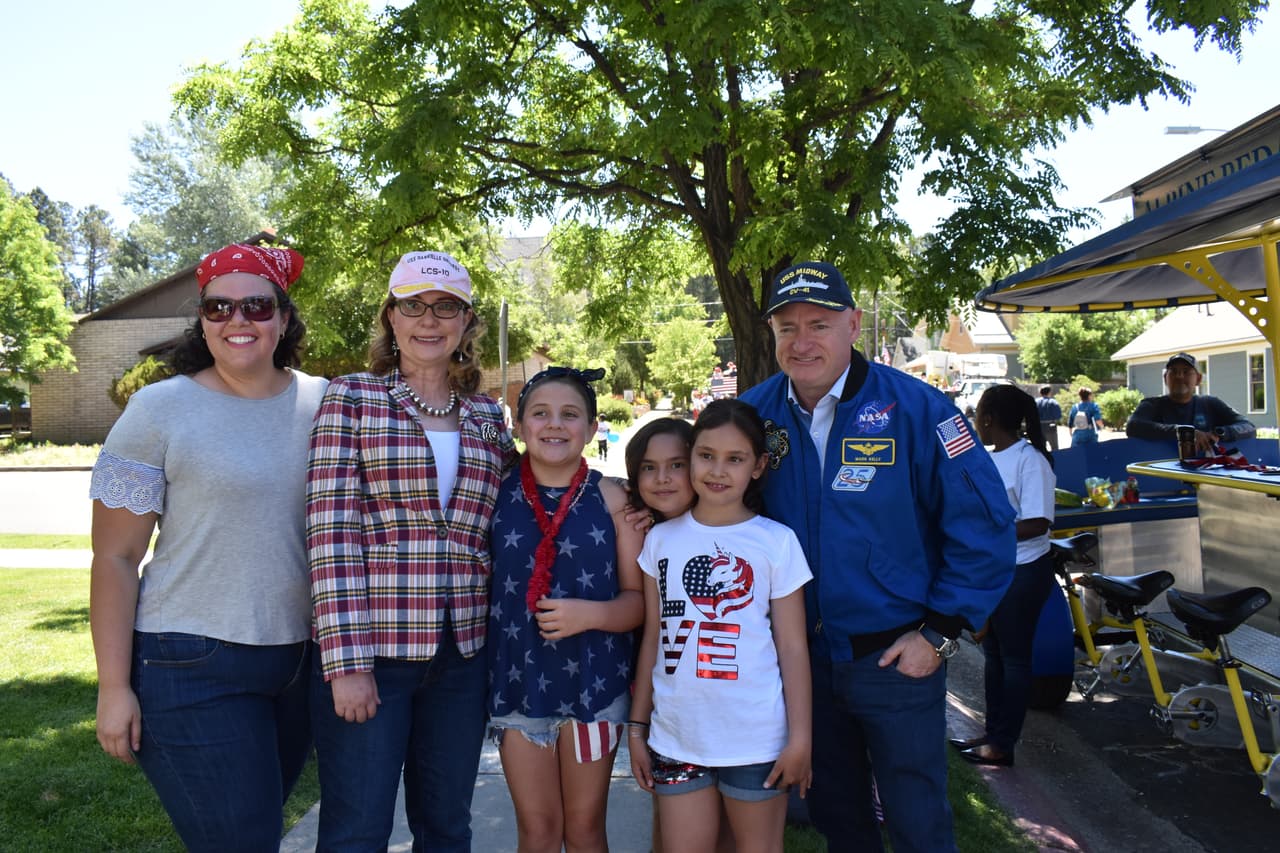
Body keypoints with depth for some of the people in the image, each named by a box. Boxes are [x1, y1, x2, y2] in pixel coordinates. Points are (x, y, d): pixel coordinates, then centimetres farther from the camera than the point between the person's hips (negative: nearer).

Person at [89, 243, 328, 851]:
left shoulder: (323, 404, 3)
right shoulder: (159, 410, -7)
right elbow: (115, 558, -6)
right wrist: (114, 687, -9)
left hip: (302, 661, 4)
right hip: (194, 670, -4)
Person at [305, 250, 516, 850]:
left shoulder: (487, 416, 10)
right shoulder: (352, 397, -2)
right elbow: (332, 529, -9)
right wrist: (346, 660, -14)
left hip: (462, 653, 4)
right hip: (368, 648, -4)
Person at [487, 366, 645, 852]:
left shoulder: (611, 498, -4)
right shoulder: (496, 493, -2)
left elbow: (638, 599, -3)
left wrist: (591, 614, -21)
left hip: (593, 684, 0)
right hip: (517, 684, 1)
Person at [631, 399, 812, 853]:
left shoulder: (777, 542, -4)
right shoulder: (661, 539, 4)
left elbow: (793, 647, -3)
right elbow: (652, 639, 8)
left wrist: (800, 735, -6)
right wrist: (637, 726, 8)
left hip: (756, 739, -2)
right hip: (675, 737, 3)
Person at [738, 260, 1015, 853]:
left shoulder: (915, 409, -15)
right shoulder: (754, 414, -3)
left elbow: (983, 524, -14)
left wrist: (939, 632, -13)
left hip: (897, 659, -3)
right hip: (803, 657, 4)